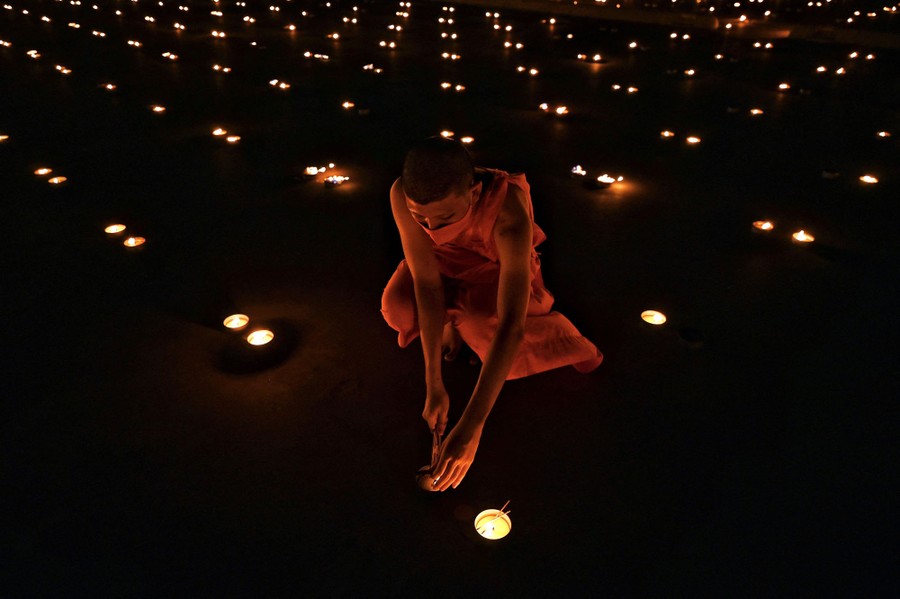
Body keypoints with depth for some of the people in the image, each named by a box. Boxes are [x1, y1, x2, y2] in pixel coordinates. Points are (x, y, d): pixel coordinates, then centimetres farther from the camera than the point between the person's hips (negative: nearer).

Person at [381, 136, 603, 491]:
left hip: (498, 268, -3)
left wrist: (471, 428, -51)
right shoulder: (403, 195, -34)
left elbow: (511, 326, -46)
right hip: (445, 262, 3)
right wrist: (434, 386, -32)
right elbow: (426, 282, -31)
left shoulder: (509, 213, -42)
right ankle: (455, 315, 6)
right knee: (398, 310, -26)